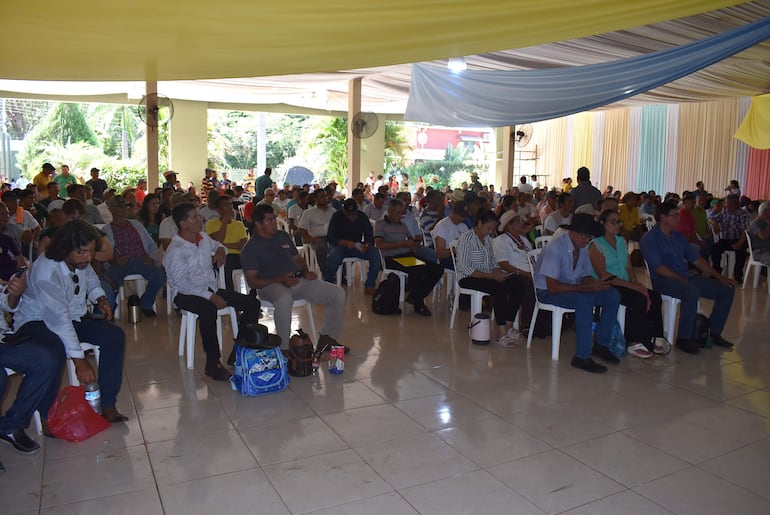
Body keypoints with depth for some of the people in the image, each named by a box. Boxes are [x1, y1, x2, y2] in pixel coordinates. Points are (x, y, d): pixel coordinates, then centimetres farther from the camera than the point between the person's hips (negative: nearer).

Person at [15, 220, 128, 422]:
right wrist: (79, 360, -35)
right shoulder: (46, 272, -30)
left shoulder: (81, 261, -6)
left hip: (74, 317, 7)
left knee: (115, 336, -15)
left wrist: (100, 298, -3)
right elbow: (59, 319, -33)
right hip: (36, 322, -7)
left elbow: (91, 280, 20)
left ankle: (107, 405, -13)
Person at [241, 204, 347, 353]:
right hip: (272, 286, -6)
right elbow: (252, 281, -9)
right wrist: (281, 280, -20)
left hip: (297, 281, 7)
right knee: (284, 299, -44)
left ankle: (327, 338, 4)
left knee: (338, 293, -7)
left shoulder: (283, 236, 18)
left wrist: (306, 272, 4)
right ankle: (284, 348, -29)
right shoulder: (250, 248, -1)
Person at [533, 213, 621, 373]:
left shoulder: (583, 246, 1)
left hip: (572, 288, 8)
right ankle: (582, 357, -27)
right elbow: (552, 286, -27)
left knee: (613, 295, -6)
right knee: (585, 300, -34)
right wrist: (586, 287, -28)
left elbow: (585, 276, 10)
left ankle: (601, 345, 5)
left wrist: (595, 284, -15)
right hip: (548, 292, -8)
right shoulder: (556, 247, -24)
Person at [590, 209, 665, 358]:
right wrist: (631, 285, -19)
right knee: (639, 299, -28)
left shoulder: (621, 241, 19)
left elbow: (628, 267, 17)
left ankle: (653, 338, -9)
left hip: (625, 286, 7)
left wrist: (636, 282, -5)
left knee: (654, 296, -16)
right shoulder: (596, 245, -6)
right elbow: (603, 275, -15)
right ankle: (635, 343, -18)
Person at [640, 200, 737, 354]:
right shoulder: (650, 238, -5)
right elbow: (659, 268, -16)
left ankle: (714, 332, 11)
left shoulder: (678, 236, 19)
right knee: (692, 291, -37)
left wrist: (718, 276, 9)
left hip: (686, 277, 8)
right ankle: (683, 338, -23)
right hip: (663, 280, -8)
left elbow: (695, 258, 16)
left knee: (727, 289, 1)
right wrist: (682, 280, -22)